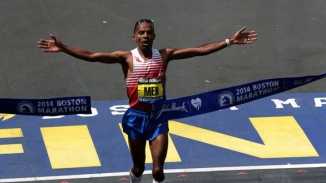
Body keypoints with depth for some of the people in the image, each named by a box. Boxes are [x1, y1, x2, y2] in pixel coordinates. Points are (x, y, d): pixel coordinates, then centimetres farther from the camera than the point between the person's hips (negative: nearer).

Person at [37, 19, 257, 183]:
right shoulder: (127, 58, -8)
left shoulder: (164, 55, -3)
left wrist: (230, 41, -10)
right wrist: (63, 48, -27)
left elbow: (199, 50, -5)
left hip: (158, 117, 1)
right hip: (137, 116, -1)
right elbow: (92, 56, -17)